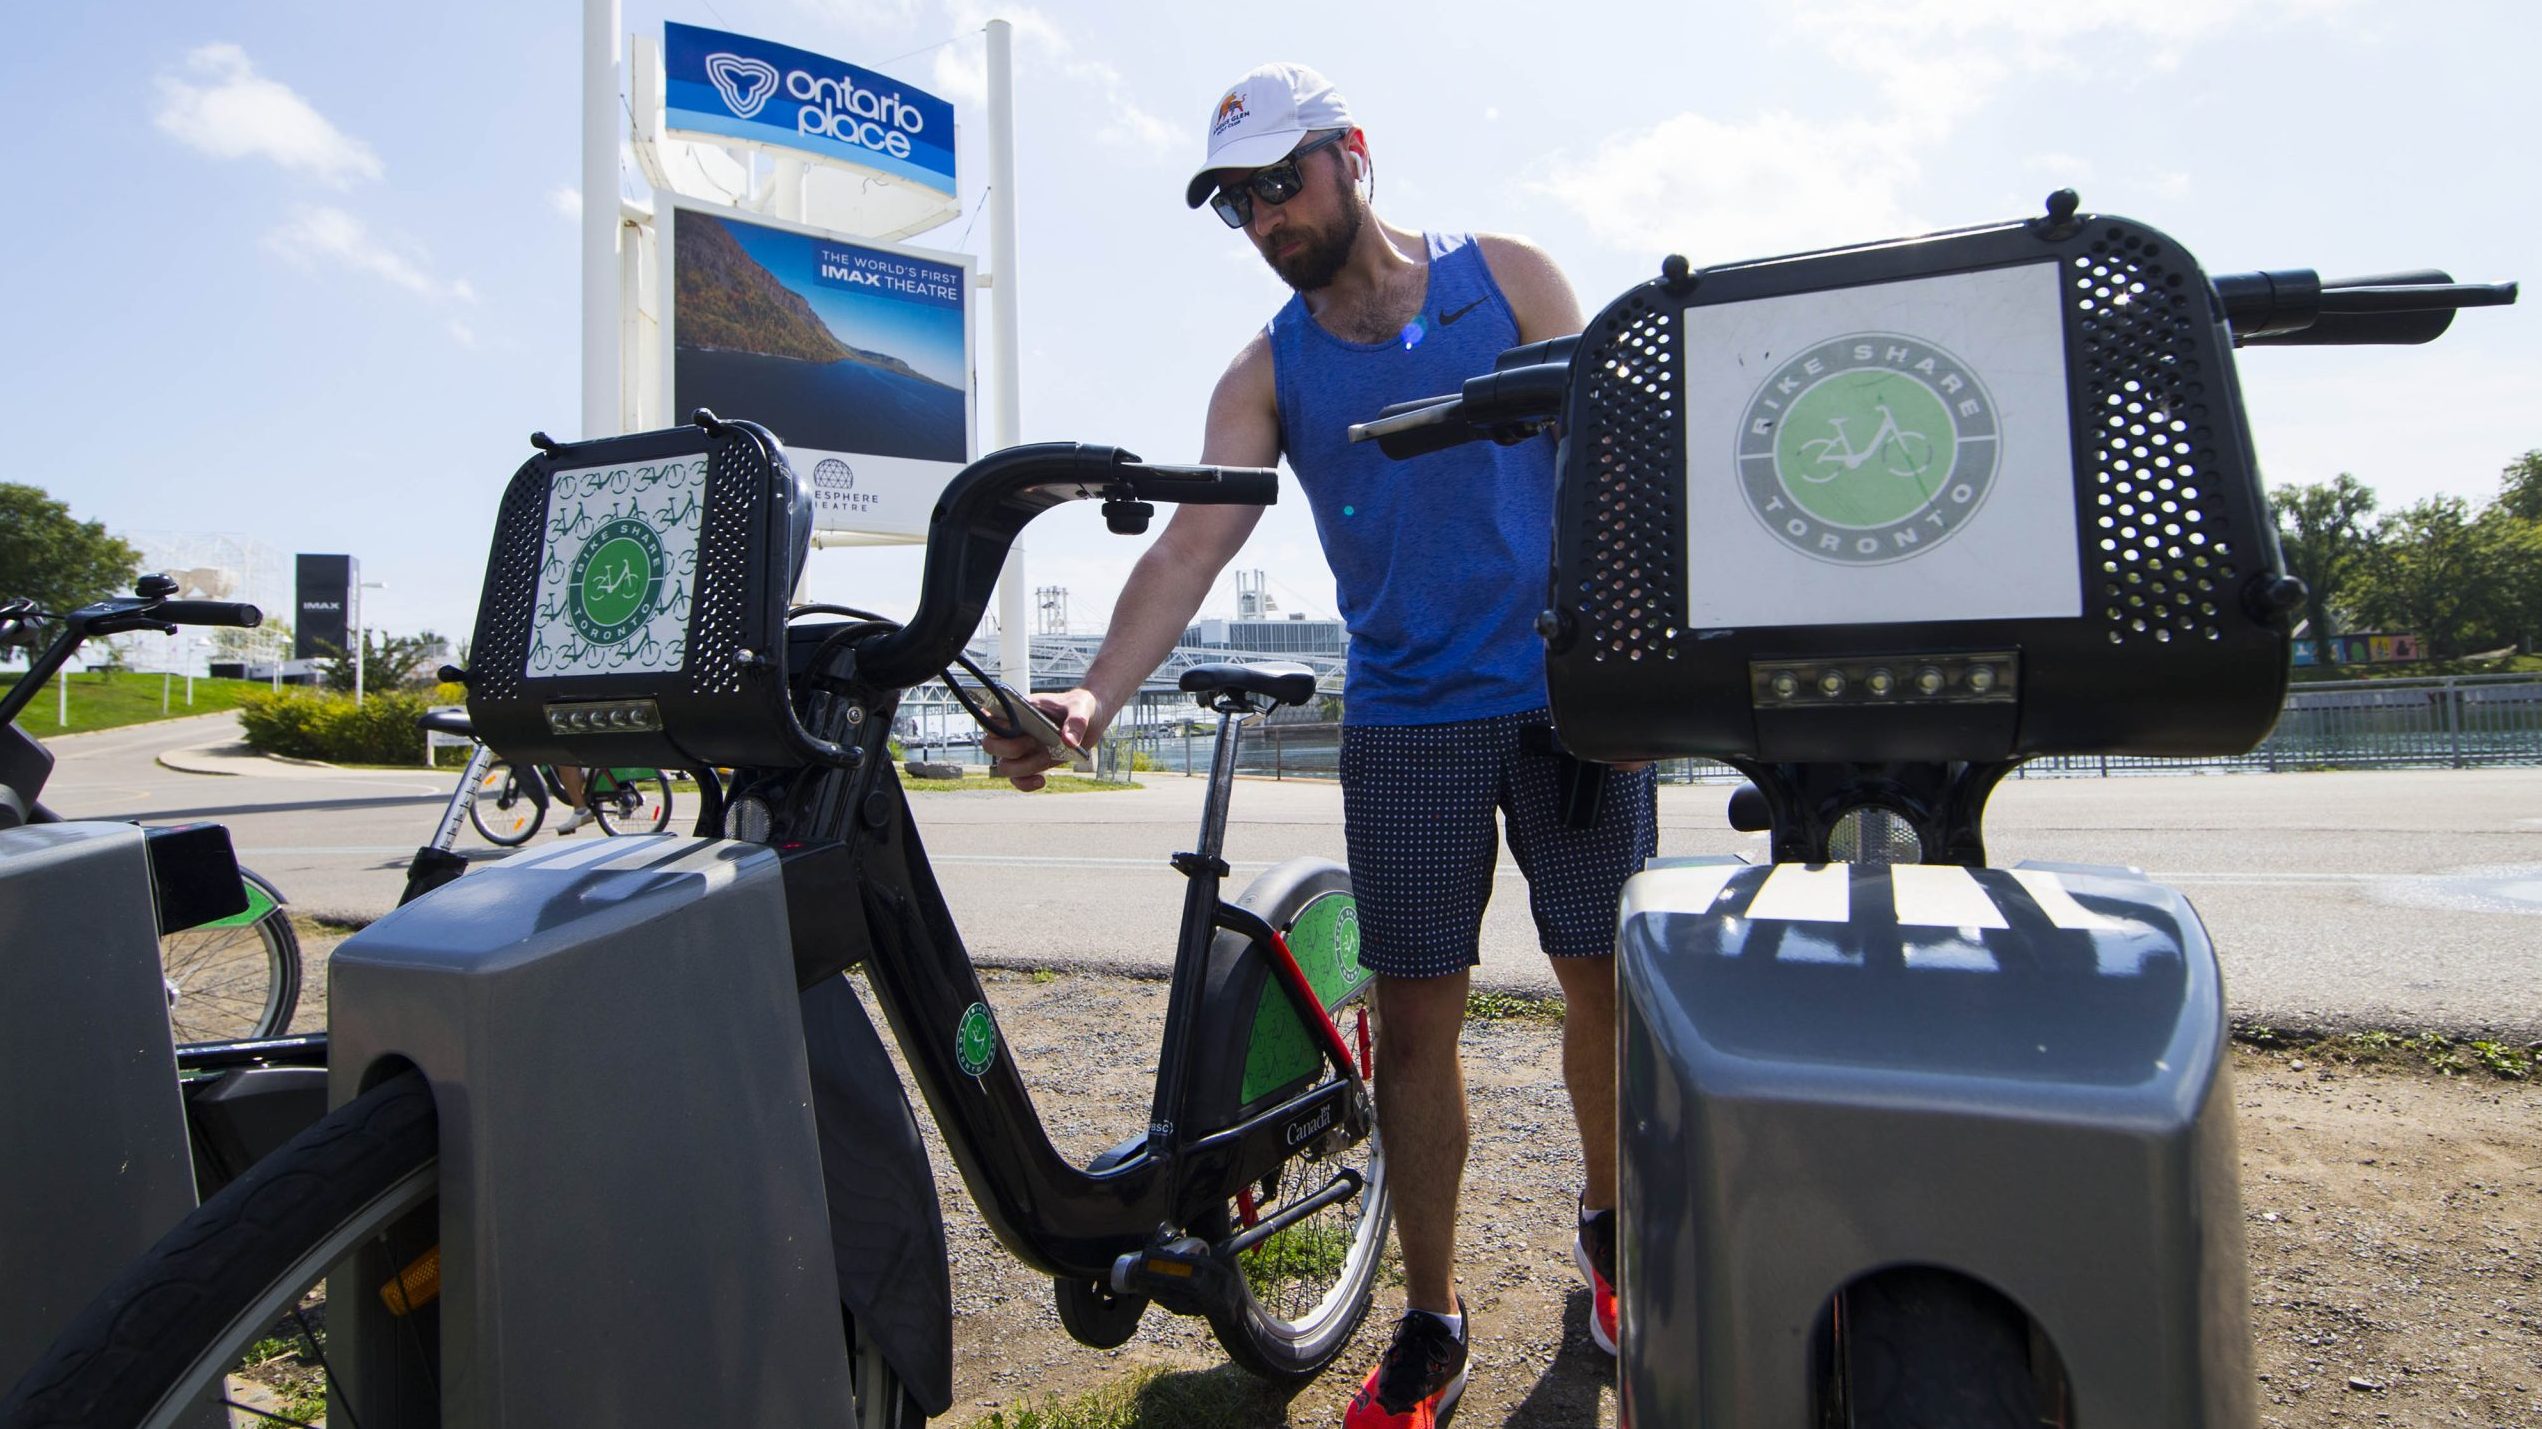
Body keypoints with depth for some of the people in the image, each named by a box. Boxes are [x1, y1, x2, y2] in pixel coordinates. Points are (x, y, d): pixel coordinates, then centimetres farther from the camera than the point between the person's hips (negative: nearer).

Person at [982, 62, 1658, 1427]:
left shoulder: (1507, 277, 6)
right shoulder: (1265, 373, 6)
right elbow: (1190, 544, -6)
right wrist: (1095, 696, -22)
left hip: (1572, 694, 0)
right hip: (1404, 717, 1)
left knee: (1607, 984, 7)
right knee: (1413, 1017, 0)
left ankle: (1609, 1226, 35)